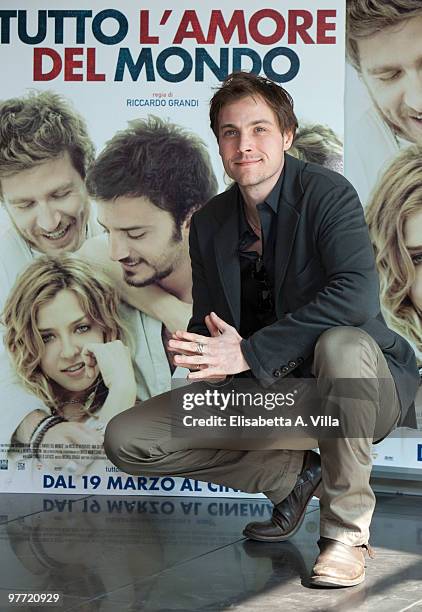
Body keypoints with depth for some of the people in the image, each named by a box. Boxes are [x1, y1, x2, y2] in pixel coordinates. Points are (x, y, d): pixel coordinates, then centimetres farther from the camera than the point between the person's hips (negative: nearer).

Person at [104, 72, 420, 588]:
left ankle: (346, 530, -19)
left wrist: (248, 352, -31)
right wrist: (212, 353, -18)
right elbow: (206, 326, 9)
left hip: (349, 387, -5)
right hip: (261, 391, 6)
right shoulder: (209, 223, 4)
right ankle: (293, 473, 7)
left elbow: (358, 294, -30)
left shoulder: (327, 194, -13)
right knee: (125, 440, -5)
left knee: (342, 344, -41)